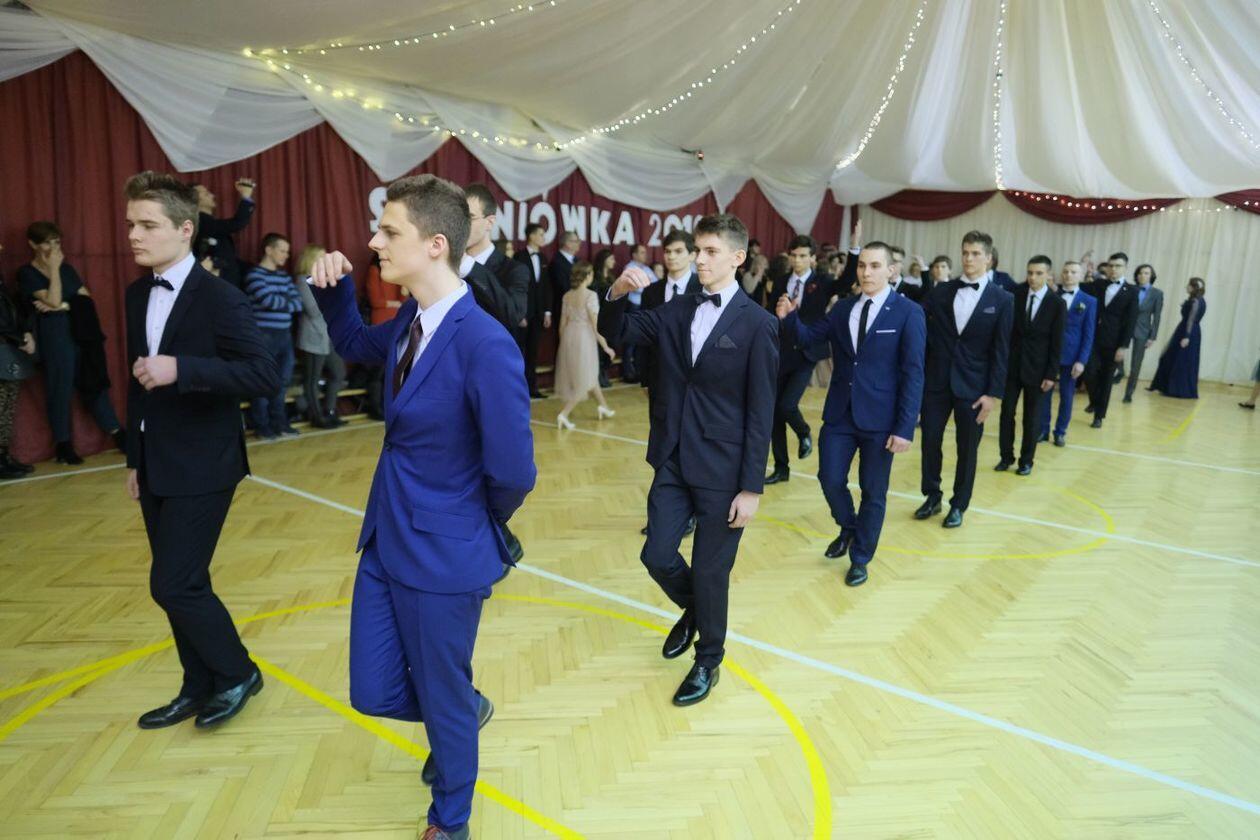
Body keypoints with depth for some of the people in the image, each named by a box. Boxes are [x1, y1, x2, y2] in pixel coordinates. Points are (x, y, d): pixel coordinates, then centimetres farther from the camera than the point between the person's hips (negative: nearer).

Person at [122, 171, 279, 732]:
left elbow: (265, 375, -21)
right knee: (181, 585, 14)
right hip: (156, 468, 7)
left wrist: (182, 368, -30)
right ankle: (200, 687, 30)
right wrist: (134, 459, 16)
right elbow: (138, 383, 15)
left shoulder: (220, 298, -14)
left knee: (174, 585, -5)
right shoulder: (137, 296, 10)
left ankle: (237, 673, 17)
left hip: (200, 469, -7)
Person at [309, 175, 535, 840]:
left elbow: (513, 474, -25)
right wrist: (332, 290, 4)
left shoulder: (486, 344, -26)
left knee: (443, 699, 16)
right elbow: (355, 345, 24)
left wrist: (473, 526, -4)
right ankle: (465, 710, 48)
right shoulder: (408, 323, 1)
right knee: (374, 693, 17)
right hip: (384, 540, 7)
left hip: (443, 554, -7)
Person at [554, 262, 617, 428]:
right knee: (584, 379, 4)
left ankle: (604, 407, 37)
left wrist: (563, 343, 18)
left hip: (569, 337, 7)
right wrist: (605, 346, -5)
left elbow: (563, 323, 7)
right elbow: (595, 326, -14)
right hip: (584, 338, -7)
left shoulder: (567, 296, 4)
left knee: (589, 375, 21)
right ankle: (564, 414, -7)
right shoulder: (590, 295, -14)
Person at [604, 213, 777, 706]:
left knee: (710, 571, 8)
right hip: (672, 461, 5)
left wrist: (751, 486, -12)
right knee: (657, 556, 9)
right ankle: (693, 611, 42)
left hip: (722, 468, -4)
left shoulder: (757, 324, -10)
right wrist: (619, 293, -20)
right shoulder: (676, 311, 5)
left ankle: (708, 662, 32)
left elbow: (760, 412, -11)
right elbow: (623, 333, 1)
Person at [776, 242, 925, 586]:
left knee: (873, 492, 9)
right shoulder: (842, 308, 6)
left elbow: (913, 374, -11)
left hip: (880, 418, -4)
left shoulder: (908, 312, -9)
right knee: (830, 479, 7)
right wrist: (790, 317, -15)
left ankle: (860, 558, 28)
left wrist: (905, 427, -15)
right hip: (839, 413, 4)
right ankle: (848, 528, 37)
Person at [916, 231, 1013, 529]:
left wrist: (993, 393, -8)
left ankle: (958, 505, 23)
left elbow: (1001, 350, -3)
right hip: (936, 381, 2)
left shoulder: (1001, 300, -2)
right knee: (930, 441, 8)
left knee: (967, 448, 7)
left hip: (973, 386, -2)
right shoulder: (940, 292, 4)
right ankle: (932, 496, 27)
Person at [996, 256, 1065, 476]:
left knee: (1032, 417, 8)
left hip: (1037, 368, -1)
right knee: (1006, 412, 4)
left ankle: (1026, 460, 19)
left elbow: (1057, 342, -5)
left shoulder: (1057, 304, -6)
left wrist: (1051, 374, -7)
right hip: (1012, 363, 1)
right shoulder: (1016, 294, -3)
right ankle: (1006, 456, 16)